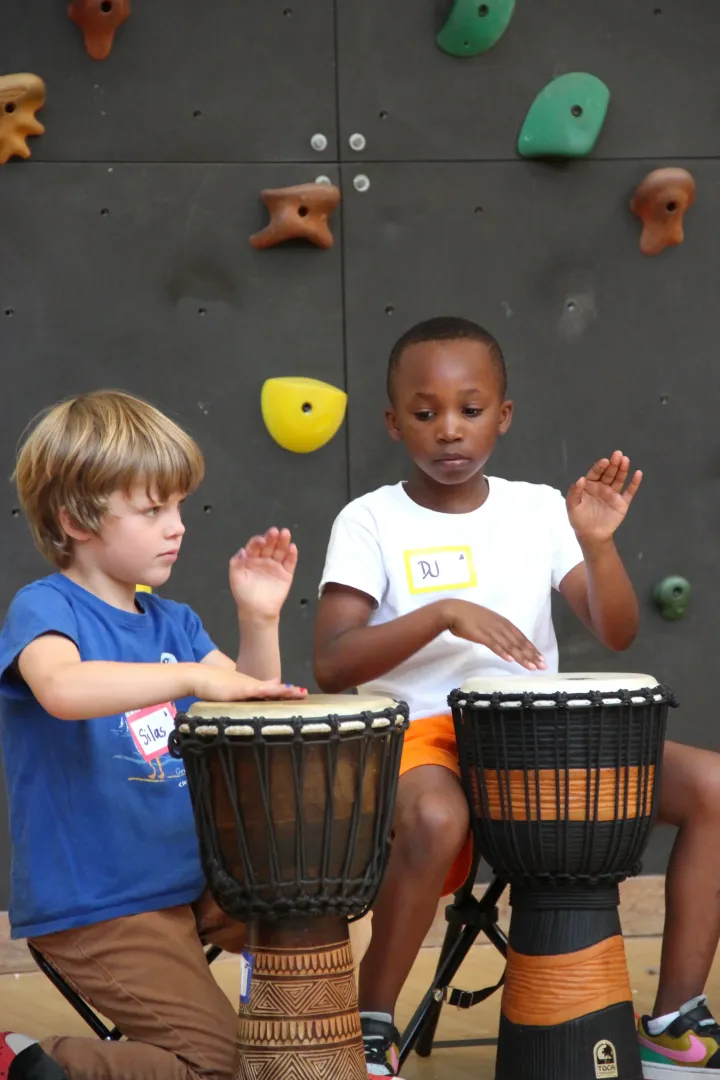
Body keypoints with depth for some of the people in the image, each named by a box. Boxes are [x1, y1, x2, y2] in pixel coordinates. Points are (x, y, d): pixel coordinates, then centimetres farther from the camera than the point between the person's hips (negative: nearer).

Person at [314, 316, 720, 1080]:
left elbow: (617, 634, 0)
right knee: (435, 818, -40)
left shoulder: (539, 509, 7)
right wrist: (445, 614, -24)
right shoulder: (371, 522, -3)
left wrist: (597, 544, -19)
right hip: (423, 735, -4)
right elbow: (332, 666, -13)